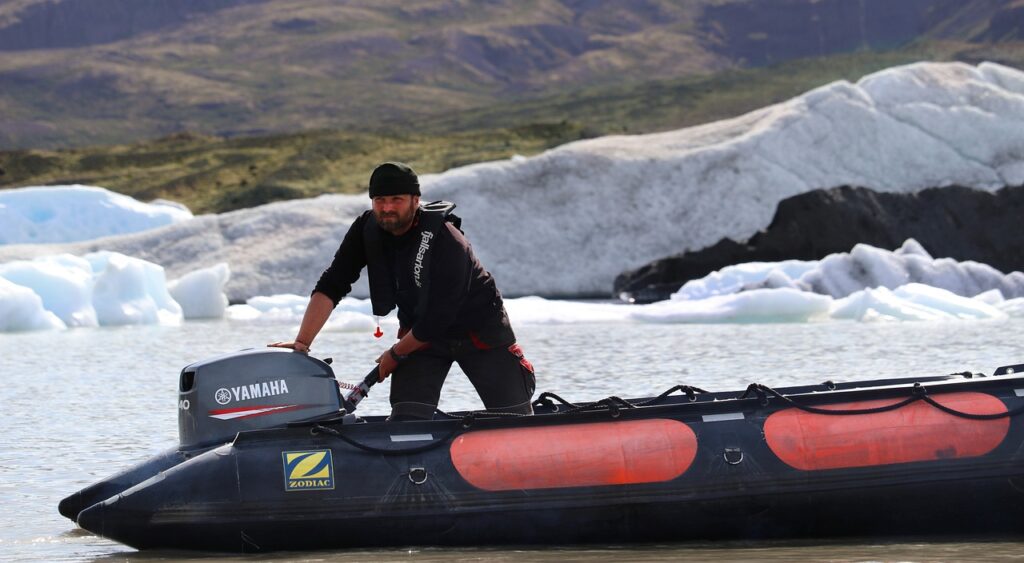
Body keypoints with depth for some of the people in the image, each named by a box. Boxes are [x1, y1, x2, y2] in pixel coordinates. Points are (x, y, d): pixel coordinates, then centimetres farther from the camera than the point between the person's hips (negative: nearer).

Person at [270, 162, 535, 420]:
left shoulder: (446, 242, -28)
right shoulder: (366, 230, -13)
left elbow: (438, 317, -25)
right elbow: (332, 285, -14)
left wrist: (395, 355, -14)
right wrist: (302, 341, -24)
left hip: (479, 327, -4)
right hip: (420, 332, 4)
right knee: (407, 419, -15)